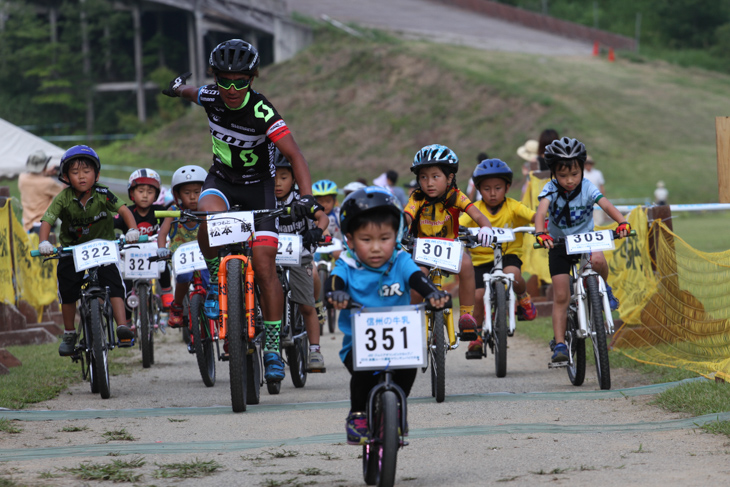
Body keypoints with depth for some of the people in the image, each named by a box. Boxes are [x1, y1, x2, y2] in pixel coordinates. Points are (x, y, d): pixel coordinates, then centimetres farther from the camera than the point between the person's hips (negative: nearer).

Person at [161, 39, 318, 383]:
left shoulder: (263, 112, -26)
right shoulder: (210, 98, -13)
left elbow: (294, 155, -31)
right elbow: (191, 92, 14)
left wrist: (306, 196, -44)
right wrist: (179, 88, 35)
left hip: (257, 186, -3)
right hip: (222, 179, 3)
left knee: (265, 267, -12)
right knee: (209, 213, -35)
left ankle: (272, 349, -4)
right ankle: (215, 279, -9)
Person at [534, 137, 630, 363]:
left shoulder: (587, 188, -16)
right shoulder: (551, 189, -17)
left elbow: (606, 204, -30)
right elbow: (541, 211, -33)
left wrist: (622, 222, -50)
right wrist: (540, 233, -54)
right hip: (559, 244, 0)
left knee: (597, 260, -34)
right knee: (561, 296, -8)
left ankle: (603, 289, -2)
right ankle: (560, 344, -2)